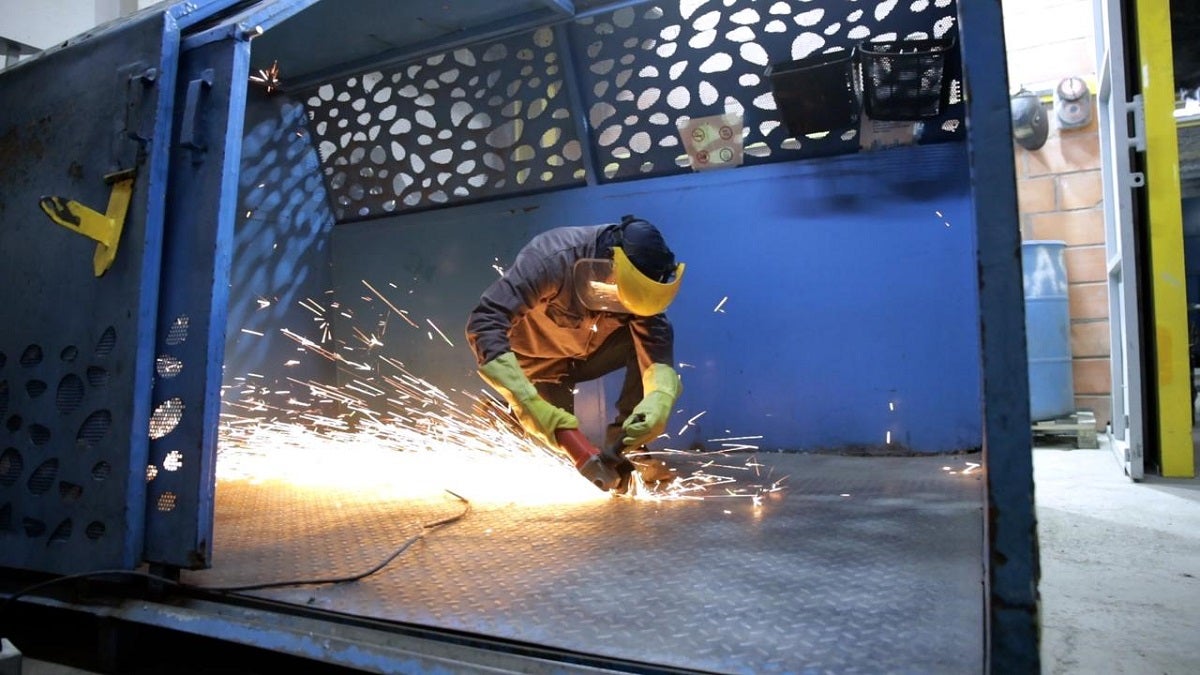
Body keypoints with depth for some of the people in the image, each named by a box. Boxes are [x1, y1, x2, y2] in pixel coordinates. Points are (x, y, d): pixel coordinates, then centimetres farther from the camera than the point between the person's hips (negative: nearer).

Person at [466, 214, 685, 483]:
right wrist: (528, 402, -54)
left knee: (646, 339, -22)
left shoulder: (638, 279, -22)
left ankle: (625, 447, -9)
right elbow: (484, 323, -44)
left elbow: (657, 346, -28)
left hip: (588, 353, 4)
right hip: (538, 360, -3)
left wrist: (659, 398, -51)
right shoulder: (551, 258, -37)